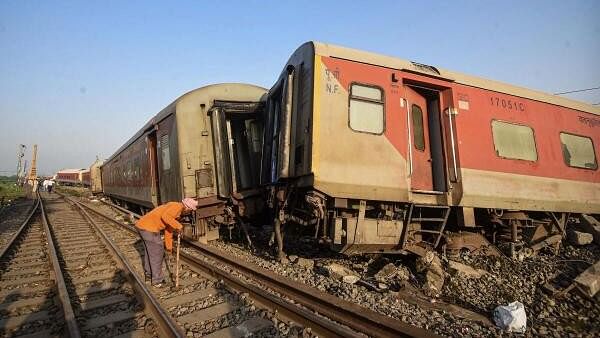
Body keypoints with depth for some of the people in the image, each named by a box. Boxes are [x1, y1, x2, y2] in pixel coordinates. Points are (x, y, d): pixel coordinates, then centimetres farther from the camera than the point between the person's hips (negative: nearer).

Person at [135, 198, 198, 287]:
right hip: (149, 228, -10)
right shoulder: (177, 206, -9)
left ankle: (149, 274, 43)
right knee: (157, 253, 2)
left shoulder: (175, 210, 20)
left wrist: (169, 246, 32)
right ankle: (157, 281, 13)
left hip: (142, 225, 10)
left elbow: (168, 229, 27)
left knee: (149, 251, 26)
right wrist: (178, 225, -17)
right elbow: (165, 216, -28)